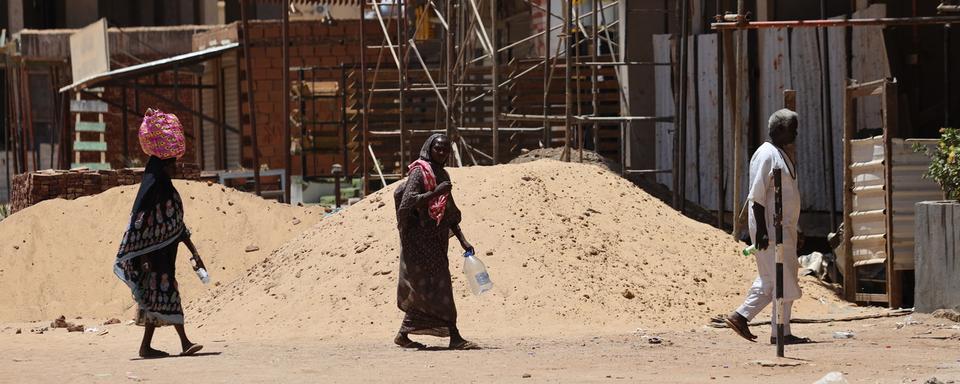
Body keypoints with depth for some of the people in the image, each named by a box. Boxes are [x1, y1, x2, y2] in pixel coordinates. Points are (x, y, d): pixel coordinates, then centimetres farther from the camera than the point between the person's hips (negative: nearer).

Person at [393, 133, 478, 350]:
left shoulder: (442, 176, 16)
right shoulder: (420, 172, -8)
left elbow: (450, 214, 18)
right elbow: (408, 200, -21)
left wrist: (462, 241, 12)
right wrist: (436, 193, -26)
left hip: (435, 240, 9)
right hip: (420, 238, -9)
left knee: (423, 291, 10)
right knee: (437, 286, -11)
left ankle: (403, 334, 17)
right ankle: (454, 337, -15)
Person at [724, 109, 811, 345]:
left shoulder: (782, 155, 18)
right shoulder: (766, 155, -13)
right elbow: (757, 196, -18)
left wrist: (795, 229, 23)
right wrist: (762, 230, -23)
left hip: (784, 229, 10)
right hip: (771, 229, -10)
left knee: (770, 280, 11)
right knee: (783, 281, -7)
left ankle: (740, 316, 15)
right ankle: (781, 332, -4)